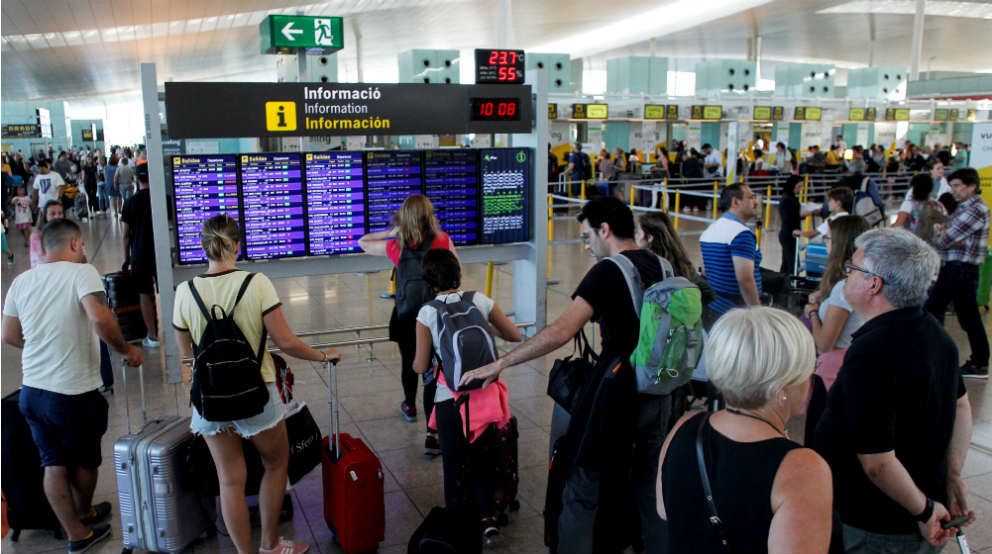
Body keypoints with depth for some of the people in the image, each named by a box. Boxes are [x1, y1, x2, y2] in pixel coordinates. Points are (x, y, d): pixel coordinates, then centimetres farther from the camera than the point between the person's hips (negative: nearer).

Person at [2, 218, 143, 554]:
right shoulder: (81, 272, -13)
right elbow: (99, 317, -30)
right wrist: (125, 349, -15)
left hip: (32, 389, 6)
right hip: (74, 391, -6)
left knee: (53, 464, 14)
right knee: (85, 460, 18)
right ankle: (84, 514, 38)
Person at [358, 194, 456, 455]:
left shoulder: (396, 247, -5)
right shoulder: (443, 240, -8)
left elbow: (362, 242, 12)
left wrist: (392, 232, 7)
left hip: (406, 319, 2)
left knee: (408, 364, 25)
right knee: (432, 373, 1)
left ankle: (410, 406, 52)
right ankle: (431, 434, -5)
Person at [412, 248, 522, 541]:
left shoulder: (427, 313, -9)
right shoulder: (480, 301, -3)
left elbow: (421, 366, -5)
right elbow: (515, 336, 5)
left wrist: (413, 362, 18)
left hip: (449, 400, -2)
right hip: (485, 394, 2)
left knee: (453, 462, 16)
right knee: (482, 457, 21)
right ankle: (487, 515, 20)